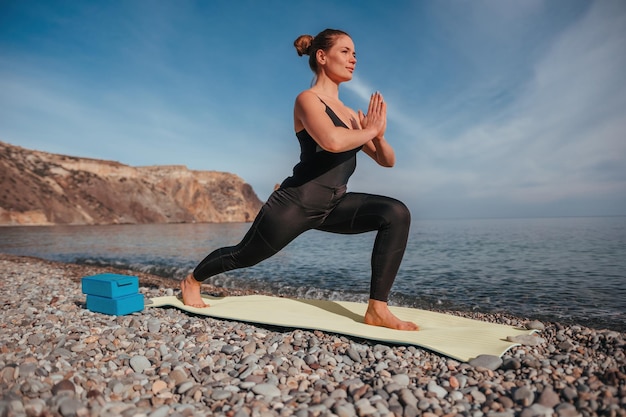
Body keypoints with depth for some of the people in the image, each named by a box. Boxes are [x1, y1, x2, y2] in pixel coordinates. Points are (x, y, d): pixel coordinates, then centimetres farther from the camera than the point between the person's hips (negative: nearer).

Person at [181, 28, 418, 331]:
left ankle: (377, 309, -13)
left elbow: (387, 161, 15)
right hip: (298, 202, -6)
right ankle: (192, 280, 45)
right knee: (243, 255, 13)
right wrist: (370, 130, -16)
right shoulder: (308, 99, -10)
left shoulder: (348, 113, 12)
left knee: (396, 214, -15)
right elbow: (333, 141, -34)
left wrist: (378, 135, -6)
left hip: (334, 205, 7)